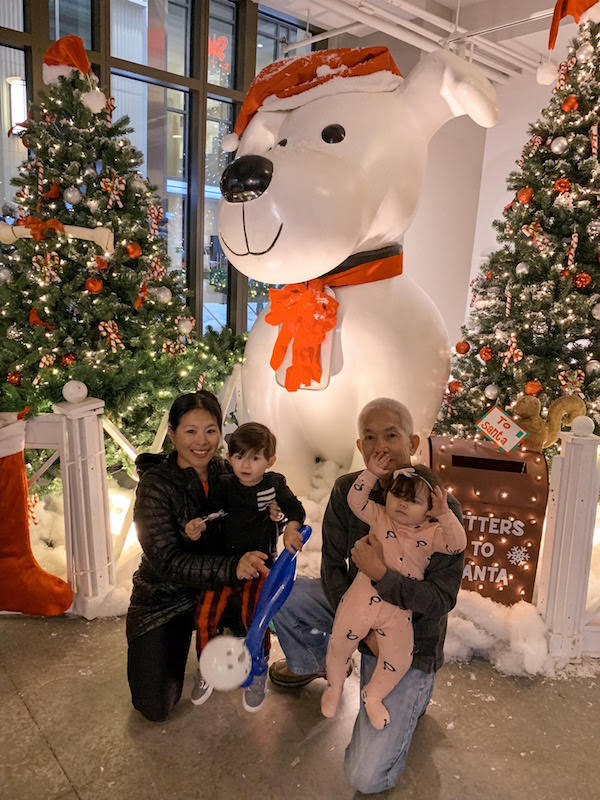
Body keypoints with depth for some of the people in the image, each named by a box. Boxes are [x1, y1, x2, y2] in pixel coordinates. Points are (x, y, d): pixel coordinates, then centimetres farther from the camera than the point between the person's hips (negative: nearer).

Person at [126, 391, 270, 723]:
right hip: (164, 598, -4)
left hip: (216, 587, 4)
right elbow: (168, 562, -30)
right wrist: (233, 567, -43)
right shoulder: (155, 486, -22)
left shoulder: (225, 471, -8)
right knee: (156, 707, -7)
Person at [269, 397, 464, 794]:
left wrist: (380, 574, -33)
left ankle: (412, 694, 17)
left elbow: (442, 599, -22)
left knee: (368, 778, -11)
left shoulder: (442, 509, -22)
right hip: (359, 611, 5)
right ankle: (315, 662, 17)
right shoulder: (348, 490, -10)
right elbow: (332, 566, -6)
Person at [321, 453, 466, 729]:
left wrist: (445, 515, -30)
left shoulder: (432, 533, -5)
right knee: (339, 646, 13)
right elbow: (355, 499, -7)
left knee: (398, 662, 6)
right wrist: (372, 474, -14)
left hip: (398, 612, 0)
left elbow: (458, 544, -17)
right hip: (361, 600, 0)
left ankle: (372, 696, 36)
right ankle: (334, 686, 44)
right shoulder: (379, 517, -2)